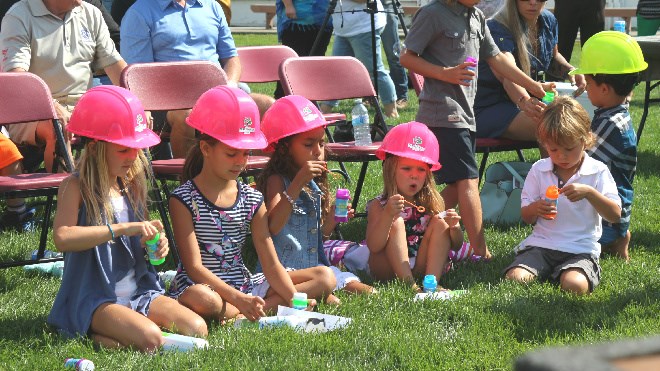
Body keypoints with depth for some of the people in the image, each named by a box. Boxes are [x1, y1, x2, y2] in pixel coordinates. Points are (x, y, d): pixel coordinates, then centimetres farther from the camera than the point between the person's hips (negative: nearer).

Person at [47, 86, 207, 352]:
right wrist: (124, 228, -29)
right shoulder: (76, 188, -10)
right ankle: (93, 338, -5)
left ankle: (107, 338, -2)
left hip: (138, 291, 7)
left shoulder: (132, 186, 9)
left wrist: (153, 246, -1)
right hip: (94, 298, -7)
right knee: (149, 340, -31)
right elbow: (62, 238, -29)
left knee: (197, 329, -12)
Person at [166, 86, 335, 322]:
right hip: (206, 287, -7)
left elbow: (271, 264, 4)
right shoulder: (184, 200, -9)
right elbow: (194, 267, -16)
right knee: (201, 299, -43)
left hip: (243, 285, 7)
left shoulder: (252, 199, 8)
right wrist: (239, 299, -28)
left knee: (325, 277, -3)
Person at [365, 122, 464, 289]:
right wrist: (387, 215, -35)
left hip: (421, 268, 3)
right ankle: (409, 285, -32)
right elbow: (373, 247, -21)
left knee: (440, 221, -11)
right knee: (396, 223, -21)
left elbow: (456, 245, 4)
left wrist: (454, 227, -19)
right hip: (387, 270, -3)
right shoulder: (379, 206, -7)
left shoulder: (432, 202, 3)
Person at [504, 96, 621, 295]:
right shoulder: (539, 170, 8)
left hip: (581, 250, -2)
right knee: (515, 278, -25)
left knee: (574, 285, -33)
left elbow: (615, 215, -9)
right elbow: (526, 217, 11)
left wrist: (589, 192, -24)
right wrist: (536, 209, -14)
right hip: (541, 246, 2)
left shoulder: (598, 172, 0)